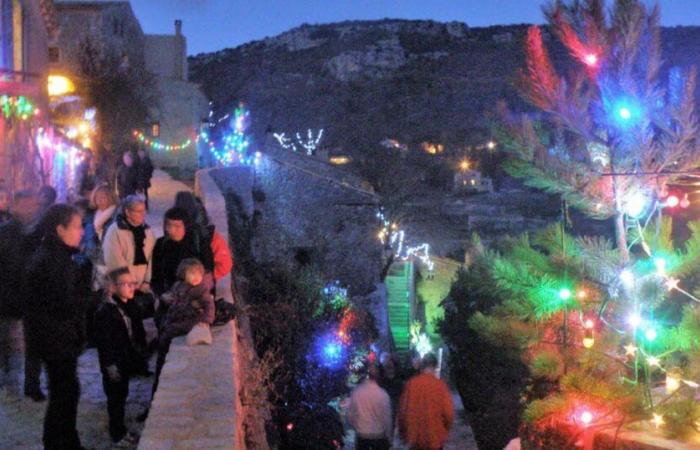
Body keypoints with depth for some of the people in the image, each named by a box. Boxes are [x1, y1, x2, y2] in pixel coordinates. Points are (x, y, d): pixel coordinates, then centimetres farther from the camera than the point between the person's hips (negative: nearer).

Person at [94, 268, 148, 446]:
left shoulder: (131, 308, 7)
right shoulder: (105, 311, -19)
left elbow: (139, 335, 15)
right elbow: (103, 341, -20)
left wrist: (141, 357, 14)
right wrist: (110, 364, -20)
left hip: (127, 362, 8)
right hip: (114, 364, -8)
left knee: (121, 396, 17)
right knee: (115, 399, 3)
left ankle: (121, 432, 28)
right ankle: (118, 435, 14)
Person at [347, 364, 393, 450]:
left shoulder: (355, 392, -10)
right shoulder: (382, 394, -18)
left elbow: (350, 415, -1)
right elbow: (386, 417, -11)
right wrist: (389, 438, 3)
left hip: (361, 436, 3)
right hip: (379, 436, -2)